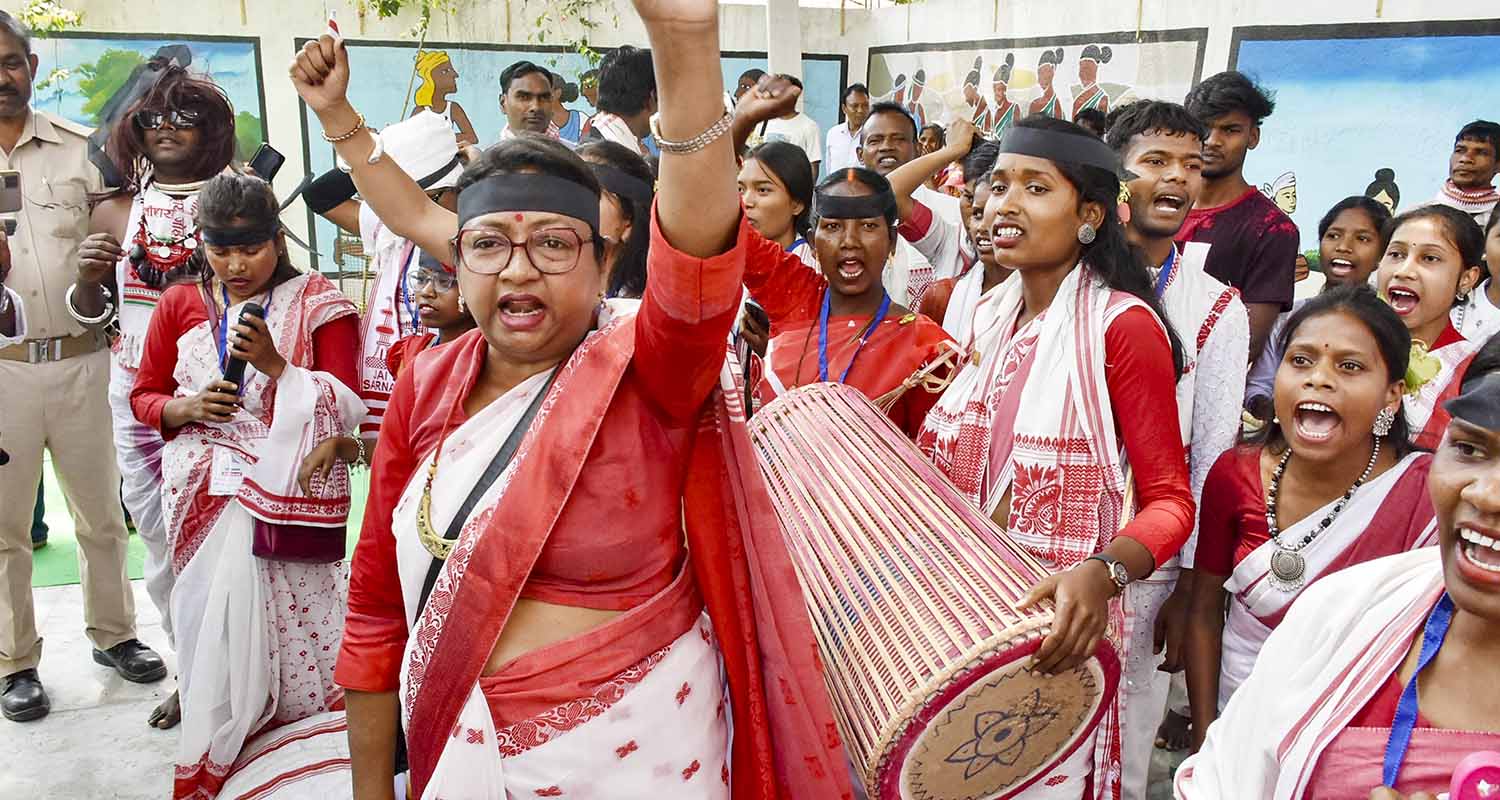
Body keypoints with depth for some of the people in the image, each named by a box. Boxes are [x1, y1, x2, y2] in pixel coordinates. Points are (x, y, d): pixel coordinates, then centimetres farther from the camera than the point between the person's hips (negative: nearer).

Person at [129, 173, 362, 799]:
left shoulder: (318, 304, 1)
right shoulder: (179, 304, 10)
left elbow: (344, 406, -4)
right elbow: (144, 395, 15)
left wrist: (274, 364, -17)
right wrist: (186, 407, -6)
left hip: (291, 491, -2)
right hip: (205, 497, 2)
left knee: (288, 623, -8)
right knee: (214, 623, -3)